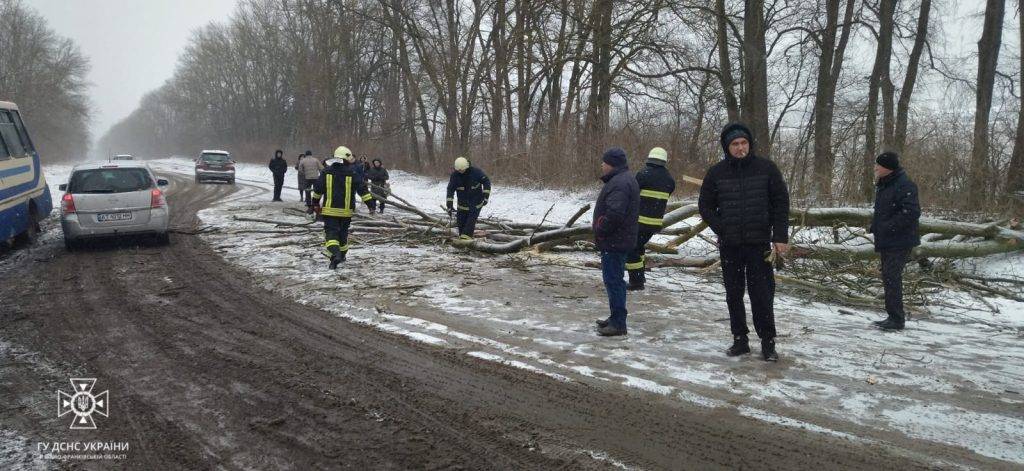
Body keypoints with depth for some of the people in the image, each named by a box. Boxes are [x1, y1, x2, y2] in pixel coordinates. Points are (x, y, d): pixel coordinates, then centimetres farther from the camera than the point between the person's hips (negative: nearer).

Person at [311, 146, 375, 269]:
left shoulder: (326, 172, 0)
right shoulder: (352, 174, -5)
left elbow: (317, 188, 7)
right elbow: (362, 189, -7)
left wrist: (316, 202, 22)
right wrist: (370, 203, -3)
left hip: (329, 210, 0)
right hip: (346, 210, 1)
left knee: (331, 232, -3)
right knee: (343, 233, 18)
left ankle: (334, 254, -27)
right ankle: (342, 255, 31)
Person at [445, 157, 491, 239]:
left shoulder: (476, 172, -17)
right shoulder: (454, 175, -11)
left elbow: (486, 182, -8)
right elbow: (450, 189, -11)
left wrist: (486, 196, -14)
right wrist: (449, 205, -17)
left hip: (476, 202, -3)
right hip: (463, 202, 3)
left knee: (472, 218, -15)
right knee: (461, 220, 3)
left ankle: (466, 236, -20)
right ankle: (461, 237, 16)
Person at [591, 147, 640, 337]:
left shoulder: (620, 183, -21)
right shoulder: (624, 179, 15)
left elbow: (614, 213, -29)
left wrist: (599, 228, -16)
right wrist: (600, 226, 13)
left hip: (614, 241, -11)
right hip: (619, 240, 11)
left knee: (613, 280, -6)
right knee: (614, 279, 18)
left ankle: (618, 323, -1)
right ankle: (616, 318, 28)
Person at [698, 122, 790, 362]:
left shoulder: (766, 168, -2)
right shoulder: (716, 172, 1)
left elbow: (781, 203, 0)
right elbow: (705, 205, 8)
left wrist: (780, 237, -6)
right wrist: (721, 229, -4)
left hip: (759, 243, -2)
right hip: (729, 245, 2)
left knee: (762, 295, -2)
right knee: (734, 295, 9)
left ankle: (768, 342, 8)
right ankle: (740, 340, 19)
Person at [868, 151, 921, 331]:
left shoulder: (905, 186, -17)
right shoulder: (882, 185, 14)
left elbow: (911, 213, -26)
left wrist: (888, 227, -23)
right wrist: (874, 225, 9)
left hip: (899, 242, -10)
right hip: (885, 241, 10)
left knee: (892, 278, -10)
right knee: (888, 277, 15)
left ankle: (897, 319, -4)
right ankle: (893, 317, 24)